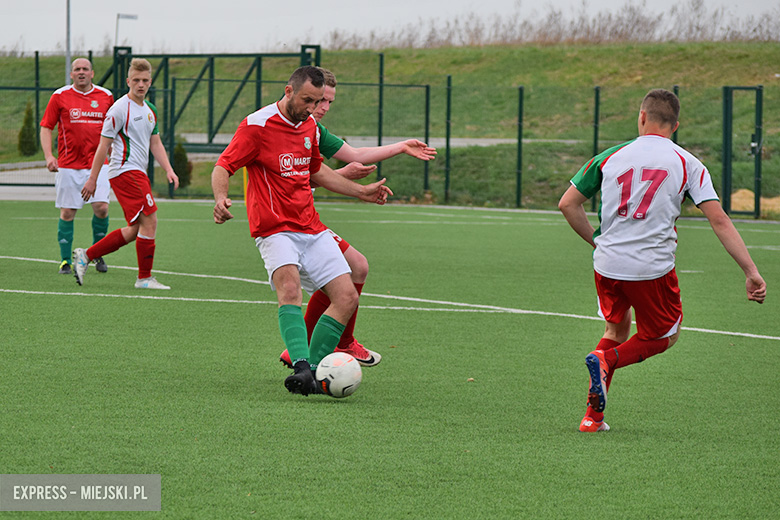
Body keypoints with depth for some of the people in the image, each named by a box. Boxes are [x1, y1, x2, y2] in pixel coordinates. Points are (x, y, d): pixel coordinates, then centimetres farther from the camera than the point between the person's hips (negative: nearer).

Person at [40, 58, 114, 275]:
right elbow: (46, 127, 3)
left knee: (101, 207, -12)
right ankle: (65, 261, 10)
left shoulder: (106, 96, 7)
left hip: (98, 163, 1)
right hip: (69, 165, -1)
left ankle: (98, 255, 9)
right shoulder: (60, 96, 0)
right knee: (67, 212, -1)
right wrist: (48, 156, -10)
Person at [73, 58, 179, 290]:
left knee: (135, 230, 9)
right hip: (125, 172, -9)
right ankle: (145, 278, -6)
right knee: (149, 220, -13)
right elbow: (104, 144, -10)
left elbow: (155, 143, 22)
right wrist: (92, 179, -10)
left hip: (137, 173, 9)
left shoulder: (150, 110, 15)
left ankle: (86, 256, 17)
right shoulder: (120, 109, -10)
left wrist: (168, 170, 7)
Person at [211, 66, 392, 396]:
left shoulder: (309, 125, 13)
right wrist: (221, 198, -32)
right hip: (275, 230, -7)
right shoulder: (257, 125, -10)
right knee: (289, 288, -32)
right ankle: (302, 367, -45)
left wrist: (362, 192, 30)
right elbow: (223, 167, -11)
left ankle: (313, 370, 1)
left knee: (347, 297, -4)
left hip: (312, 229, 7)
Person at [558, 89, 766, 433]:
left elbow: (567, 204, 6)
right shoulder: (687, 163, 0)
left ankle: (593, 416, 15)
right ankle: (607, 359, -9)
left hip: (607, 264, 3)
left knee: (617, 329, 26)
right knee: (665, 336, 19)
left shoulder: (610, 157, 6)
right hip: (653, 268, -3)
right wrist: (751, 272, -6)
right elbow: (719, 220, -6)